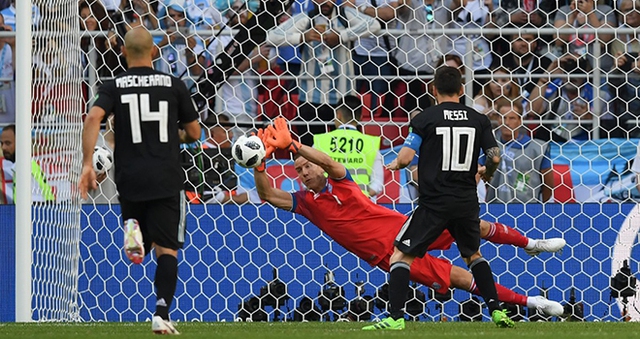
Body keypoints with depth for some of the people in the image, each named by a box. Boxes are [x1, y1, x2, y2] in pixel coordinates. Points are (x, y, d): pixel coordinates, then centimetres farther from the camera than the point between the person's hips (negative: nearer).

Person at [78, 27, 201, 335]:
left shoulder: (113, 86, 4)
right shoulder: (174, 85, 4)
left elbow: (93, 117, -14)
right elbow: (194, 133, 9)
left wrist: (87, 164, -13)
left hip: (130, 179, 1)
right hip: (166, 179, -1)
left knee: (141, 248, 21)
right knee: (166, 249, -3)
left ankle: (133, 229, -14)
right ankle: (161, 313, -20)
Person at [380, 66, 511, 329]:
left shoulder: (425, 119, -5)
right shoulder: (478, 119, 5)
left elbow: (406, 157, -11)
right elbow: (495, 157, 4)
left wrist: (394, 164, 13)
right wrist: (486, 173, 26)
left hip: (434, 202, -4)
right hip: (467, 202, 4)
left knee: (401, 255, 3)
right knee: (474, 254, 26)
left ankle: (396, 317, -10)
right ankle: (496, 311, 17)